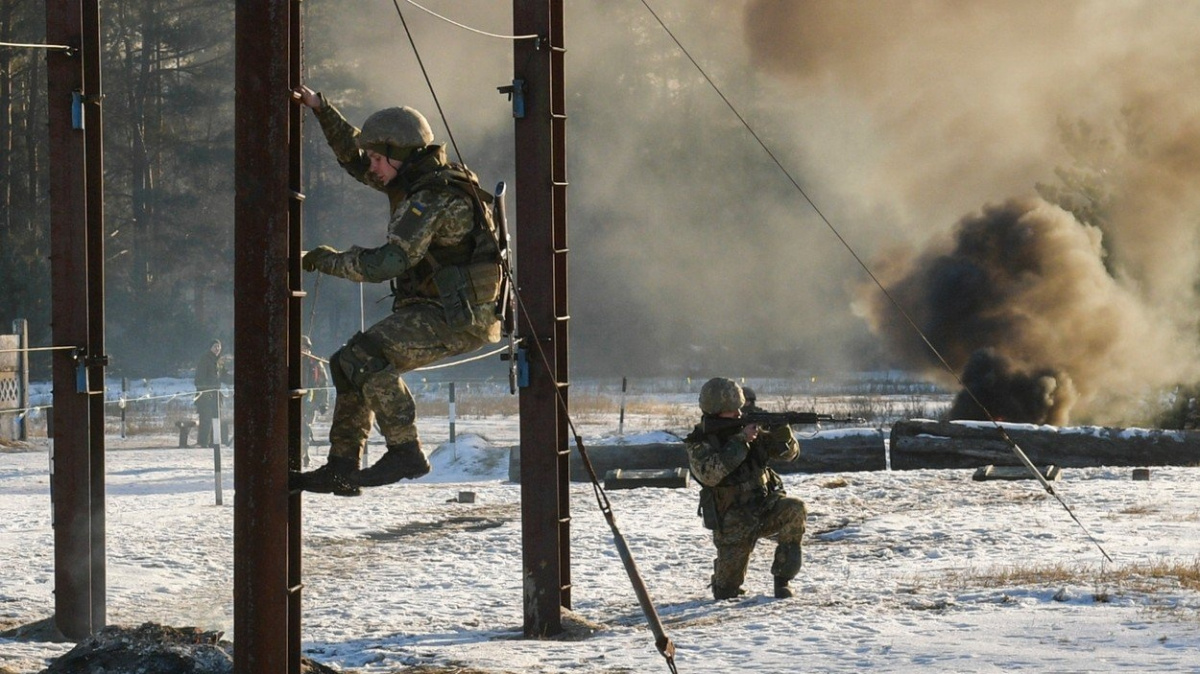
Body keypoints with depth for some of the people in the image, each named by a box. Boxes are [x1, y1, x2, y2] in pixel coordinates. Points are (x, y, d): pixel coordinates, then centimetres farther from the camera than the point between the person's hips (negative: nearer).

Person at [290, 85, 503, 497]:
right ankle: (341, 470, 10)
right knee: (348, 364, 11)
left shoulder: (434, 198, -19)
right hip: (437, 312, 11)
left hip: (458, 318, -11)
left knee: (366, 356, -26)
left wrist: (330, 261, -12)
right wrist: (319, 108, 20)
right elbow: (354, 158, 26)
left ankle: (405, 453, -23)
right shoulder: (417, 181, 12)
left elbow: (387, 262, -26)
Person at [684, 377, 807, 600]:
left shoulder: (748, 429, 3)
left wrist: (782, 433, -19)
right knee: (726, 590, -15)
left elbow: (789, 453, 4)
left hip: (764, 505, 3)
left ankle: (782, 579, -16)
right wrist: (740, 442, -28)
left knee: (795, 509, -30)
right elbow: (709, 474, -27)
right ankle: (724, 583, 25)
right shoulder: (698, 443, -8)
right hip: (733, 520, -3)